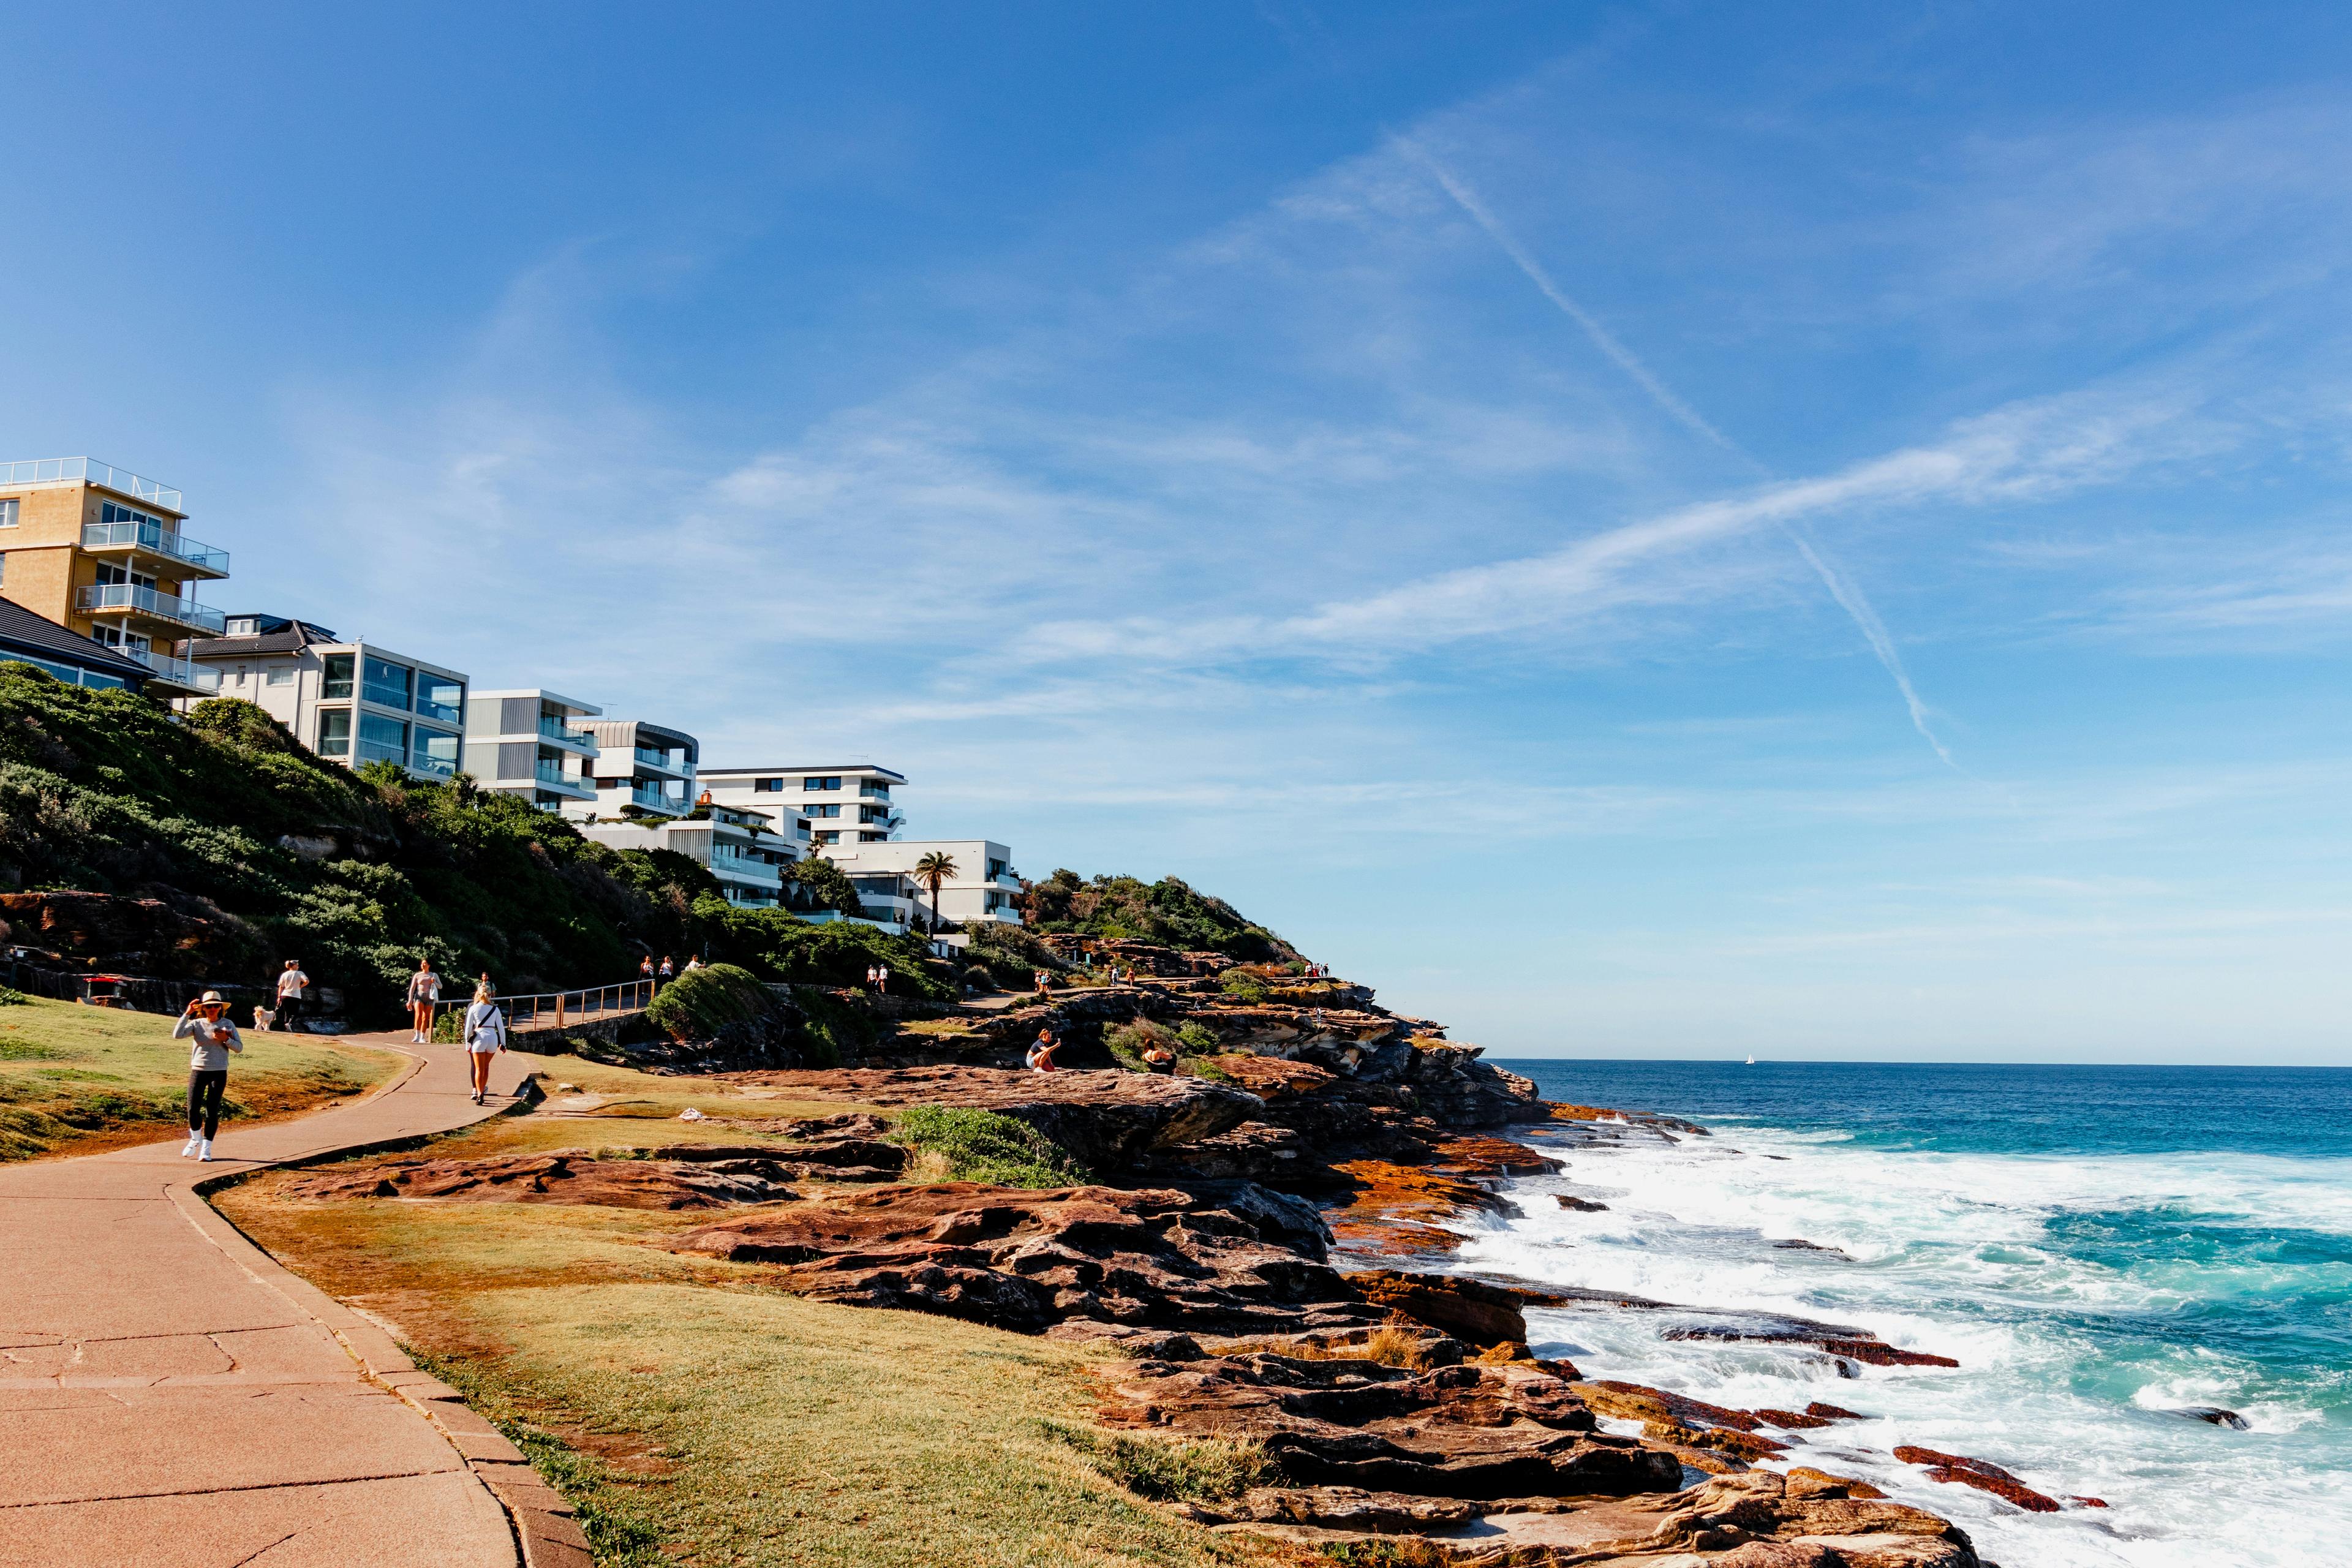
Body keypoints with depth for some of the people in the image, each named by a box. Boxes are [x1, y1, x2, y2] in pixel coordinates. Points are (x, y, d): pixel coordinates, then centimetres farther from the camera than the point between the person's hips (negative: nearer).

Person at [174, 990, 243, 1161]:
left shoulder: (228, 1025, 4)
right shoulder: (197, 1024, 3)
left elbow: (239, 1048, 3)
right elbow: (177, 1035, -14)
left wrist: (226, 1039, -15)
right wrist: (187, 1014, -13)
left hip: (219, 1072, 0)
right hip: (198, 1070, 0)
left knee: (212, 1112, -1)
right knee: (193, 1109, -3)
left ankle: (206, 1147, 10)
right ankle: (196, 1139, 25)